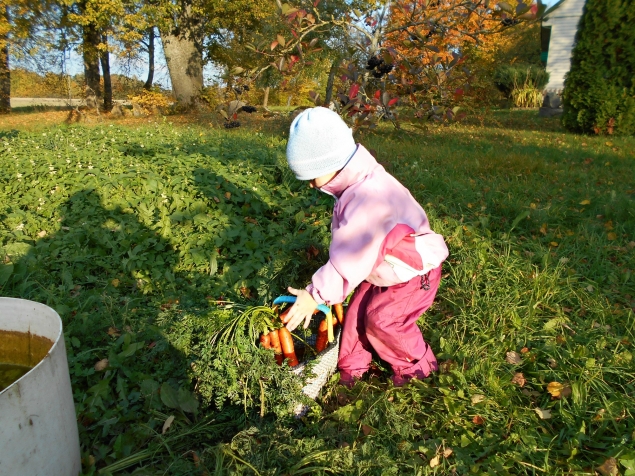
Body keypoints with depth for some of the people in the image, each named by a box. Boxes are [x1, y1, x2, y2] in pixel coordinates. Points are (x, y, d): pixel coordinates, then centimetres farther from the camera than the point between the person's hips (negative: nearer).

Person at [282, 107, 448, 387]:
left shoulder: (367, 199, -39)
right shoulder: (355, 184, -7)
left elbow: (348, 260, -35)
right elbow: (346, 249, -1)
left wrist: (316, 294, -27)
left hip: (414, 272, -8)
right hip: (386, 267, 9)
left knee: (380, 320, -4)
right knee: (357, 312, 8)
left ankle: (418, 366, 23)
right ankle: (351, 369, 29)